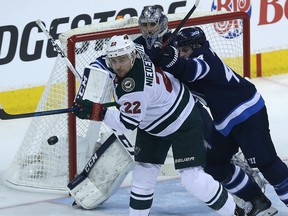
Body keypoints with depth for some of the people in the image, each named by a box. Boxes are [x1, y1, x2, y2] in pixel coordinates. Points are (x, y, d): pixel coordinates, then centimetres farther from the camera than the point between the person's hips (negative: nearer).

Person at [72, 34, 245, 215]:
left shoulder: (135, 87, -38)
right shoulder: (133, 51, -14)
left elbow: (127, 124, -30)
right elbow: (102, 63, 9)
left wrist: (97, 112, -33)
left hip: (183, 123, -9)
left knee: (193, 178, -13)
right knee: (143, 173, 4)